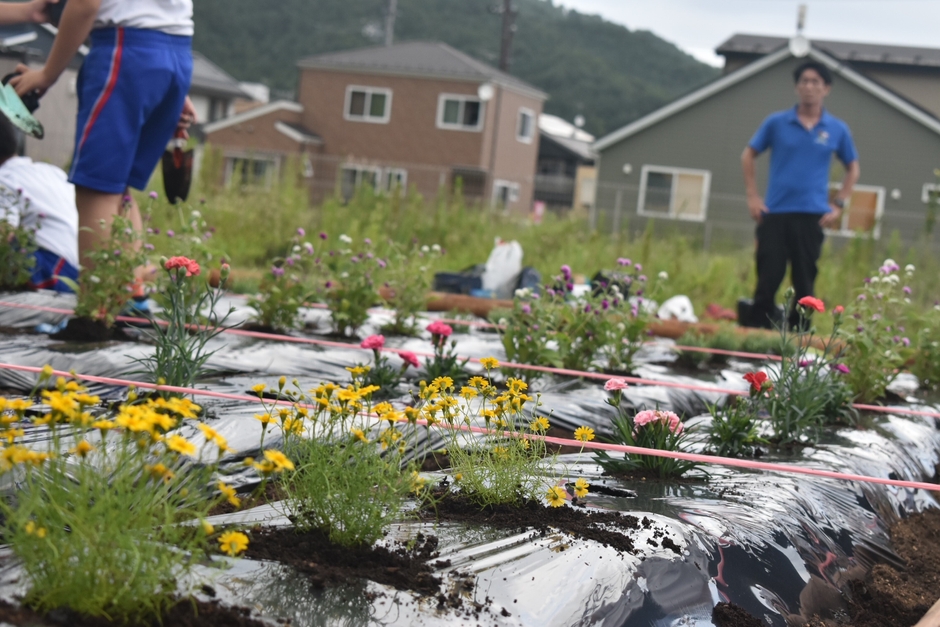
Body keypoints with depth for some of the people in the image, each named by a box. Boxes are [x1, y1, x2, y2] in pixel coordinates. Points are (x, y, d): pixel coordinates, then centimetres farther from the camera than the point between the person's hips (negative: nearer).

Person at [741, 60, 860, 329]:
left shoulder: (837, 130, 5)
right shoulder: (776, 122, 3)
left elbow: (852, 168, 16)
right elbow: (748, 155, 12)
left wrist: (838, 205, 6)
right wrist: (752, 196, 4)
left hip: (812, 216, 1)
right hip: (774, 213, 0)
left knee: (805, 281, 3)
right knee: (768, 277, -1)